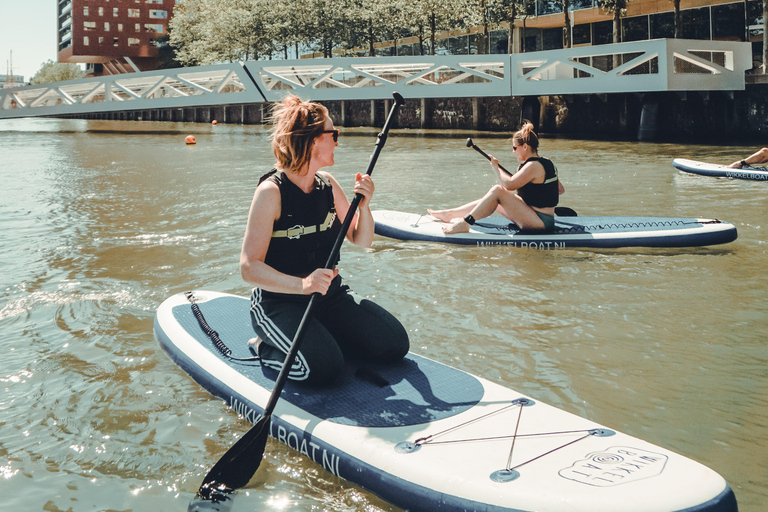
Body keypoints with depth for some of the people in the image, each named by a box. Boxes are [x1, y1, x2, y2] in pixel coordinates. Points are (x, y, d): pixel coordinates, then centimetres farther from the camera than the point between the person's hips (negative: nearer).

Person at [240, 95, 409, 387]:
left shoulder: (327, 184, 4)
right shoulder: (271, 191, -17)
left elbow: (361, 241, 10)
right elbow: (249, 267, -22)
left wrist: (364, 205, -11)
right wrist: (302, 284, -38)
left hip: (330, 296, 7)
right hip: (279, 302, -6)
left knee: (394, 344, -8)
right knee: (323, 367, -29)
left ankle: (321, 338, 11)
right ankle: (268, 350, 0)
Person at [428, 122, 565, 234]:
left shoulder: (533, 166, -18)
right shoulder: (548, 164, 12)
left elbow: (509, 184, -24)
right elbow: (561, 189, 21)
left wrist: (495, 167, -9)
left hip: (540, 222, -10)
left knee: (497, 191, -16)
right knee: (492, 199, 11)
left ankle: (465, 223, -13)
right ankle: (449, 214, 16)